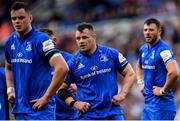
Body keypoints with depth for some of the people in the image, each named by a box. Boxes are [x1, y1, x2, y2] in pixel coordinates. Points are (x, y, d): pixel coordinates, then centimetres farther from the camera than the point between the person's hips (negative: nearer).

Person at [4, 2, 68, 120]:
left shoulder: (41, 39, -13)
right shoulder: (10, 41, 9)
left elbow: (62, 68, -23)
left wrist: (46, 98, -19)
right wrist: (10, 89, 13)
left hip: (40, 110, -7)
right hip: (20, 109, 7)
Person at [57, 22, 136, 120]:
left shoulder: (111, 54, 4)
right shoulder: (73, 63, 3)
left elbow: (130, 73, 10)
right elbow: (61, 89, 9)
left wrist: (122, 94, -3)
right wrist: (74, 103, -6)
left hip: (113, 113, 1)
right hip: (88, 115, 0)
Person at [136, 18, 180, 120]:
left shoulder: (163, 50, -16)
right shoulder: (144, 49, 12)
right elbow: (139, 67, 35)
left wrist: (163, 91, -20)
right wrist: (140, 82, 18)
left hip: (161, 102, -9)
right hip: (148, 102, 9)